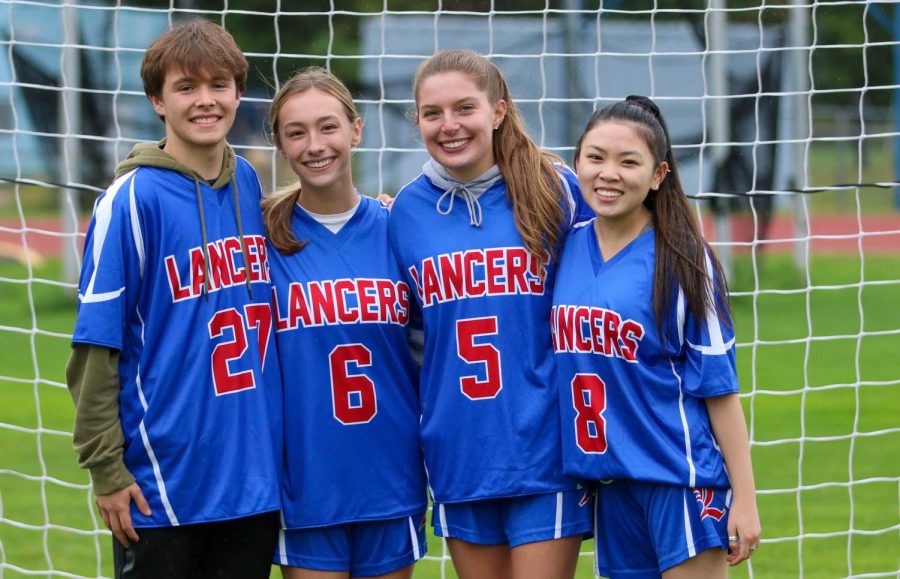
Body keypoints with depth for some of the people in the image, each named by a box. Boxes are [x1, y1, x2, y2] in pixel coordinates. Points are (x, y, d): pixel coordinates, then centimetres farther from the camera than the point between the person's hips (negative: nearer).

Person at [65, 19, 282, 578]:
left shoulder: (249, 184, 6)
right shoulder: (132, 200, -10)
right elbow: (95, 347, -9)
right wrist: (106, 467, -10)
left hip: (255, 469, 5)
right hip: (164, 484, -5)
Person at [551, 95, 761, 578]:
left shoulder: (682, 260, -8)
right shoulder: (565, 247, 4)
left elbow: (717, 384, -7)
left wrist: (744, 496, -8)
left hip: (678, 478, -5)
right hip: (608, 480, 5)